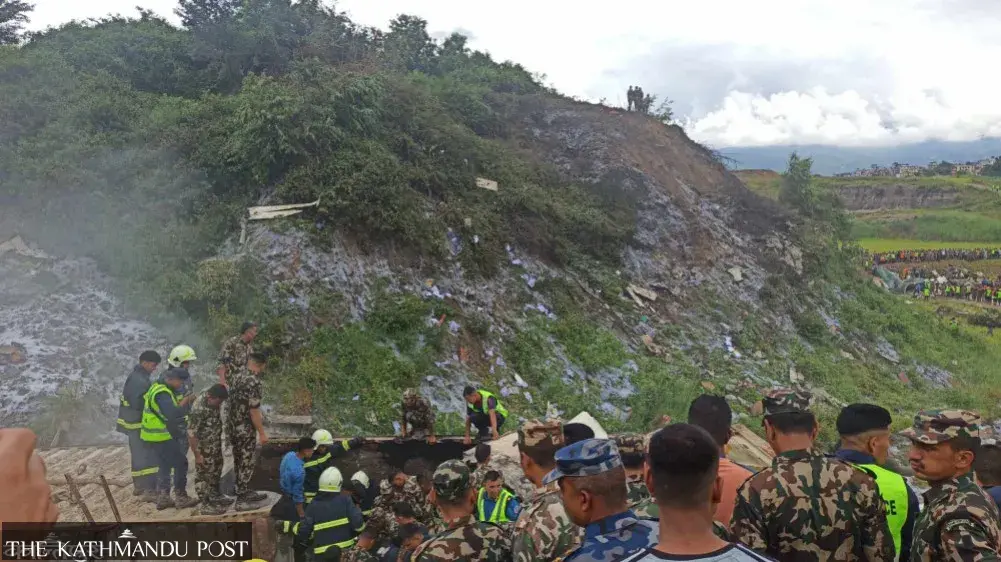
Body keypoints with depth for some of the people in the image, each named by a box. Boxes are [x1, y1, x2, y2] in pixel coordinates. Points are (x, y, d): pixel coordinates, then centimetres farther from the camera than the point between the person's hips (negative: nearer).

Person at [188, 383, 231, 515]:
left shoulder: (213, 400, -7)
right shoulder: (198, 409, -33)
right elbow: (191, 434, -28)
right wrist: (197, 455, -22)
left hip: (215, 444, 9)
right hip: (204, 447, -9)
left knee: (216, 470, 23)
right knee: (204, 475, 5)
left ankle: (215, 496, 41)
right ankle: (205, 505, 17)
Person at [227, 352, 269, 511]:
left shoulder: (235, 377, 5)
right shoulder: (254, 382, -21)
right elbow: (254, 411, -21)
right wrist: (262, 433, -14)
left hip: (232, 427, 8)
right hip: (245, 430, -8)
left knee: (239, 462, 18)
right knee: (246, 464, 2)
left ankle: (244, 493, 30)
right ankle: (241, 501, 8)